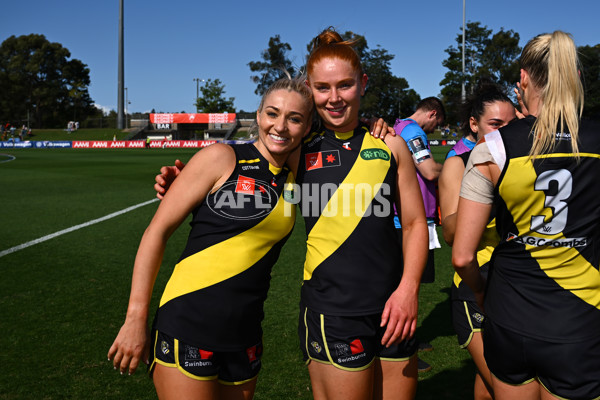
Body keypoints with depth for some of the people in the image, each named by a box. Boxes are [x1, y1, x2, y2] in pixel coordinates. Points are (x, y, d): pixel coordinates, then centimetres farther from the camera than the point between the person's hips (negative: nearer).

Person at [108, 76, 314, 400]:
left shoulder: (292, 180, 8)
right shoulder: (222, 157, -8)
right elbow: (157, 230, -8)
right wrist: (136, 319, -11)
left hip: (244, 336, 6)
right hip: (188, 328, -5)